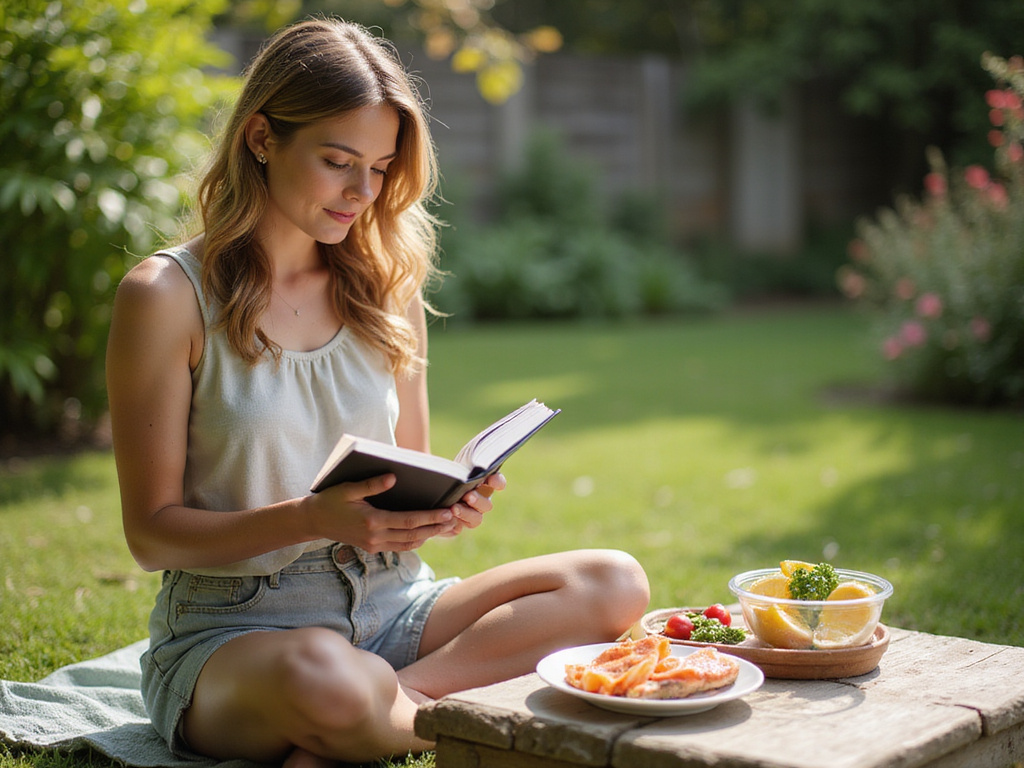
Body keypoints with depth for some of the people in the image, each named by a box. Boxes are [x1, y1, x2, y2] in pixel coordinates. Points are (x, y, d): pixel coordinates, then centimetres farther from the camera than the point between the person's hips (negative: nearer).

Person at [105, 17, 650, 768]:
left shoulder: (386, 289, 8)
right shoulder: (165, 295, -7)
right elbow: (152, 531, -8)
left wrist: (447, 505, -11)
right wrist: (313, 518, -24)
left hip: (388, 606, 6)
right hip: (232, 628, -5)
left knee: (615, 584, -16)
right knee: (321, 679, -41)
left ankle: (394, 698, -22)